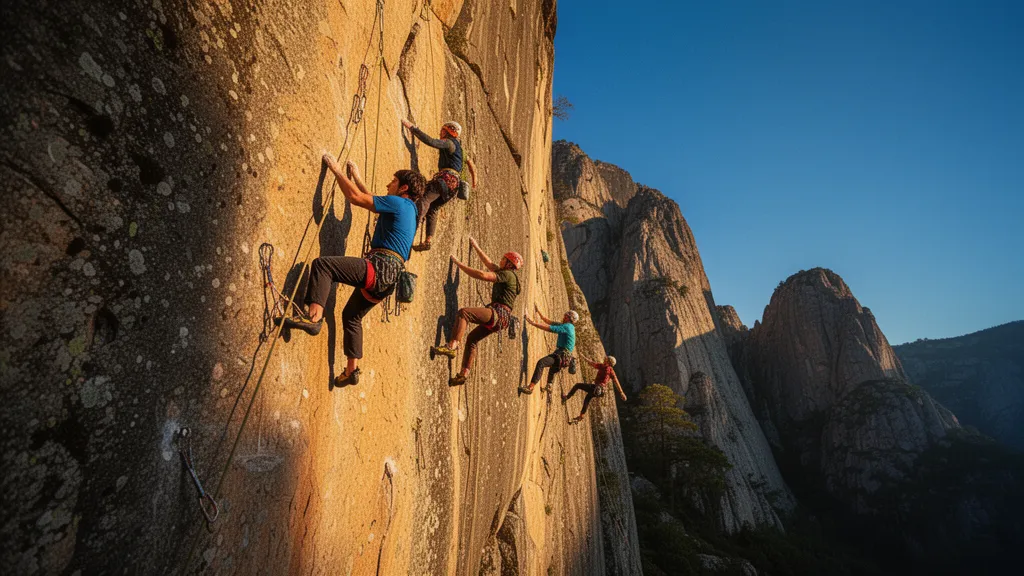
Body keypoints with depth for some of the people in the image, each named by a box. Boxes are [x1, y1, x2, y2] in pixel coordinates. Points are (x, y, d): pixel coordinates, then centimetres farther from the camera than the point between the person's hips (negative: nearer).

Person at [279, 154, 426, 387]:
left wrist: (336, 169, 6)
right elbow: (371, 201, 39)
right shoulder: (408, 210, 25)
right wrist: (356, 176, 43)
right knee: (351, 316, 21)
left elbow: (355, 197, -6)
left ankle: (314, 317, -30)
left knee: (322, 264, -18)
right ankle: (352, 370, 24)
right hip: (388, 276, 10)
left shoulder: (398, 203, -4)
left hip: (379, 267, -10)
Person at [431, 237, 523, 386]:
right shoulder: (508, 274, 23)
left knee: (463, 312, -26)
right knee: (471, 338, 14)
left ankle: (451, 347, -35)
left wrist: (458, 264, -13)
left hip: (498, 313, -10)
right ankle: (463, 374, 13)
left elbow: (482, 275, -19)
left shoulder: (508, 274, -7)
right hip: (499, 318, 11)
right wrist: (476, 247, 41)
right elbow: (489, 264, 36)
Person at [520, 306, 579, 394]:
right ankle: (549, 387, 59)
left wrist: (533, 323, -20)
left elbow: (549, 328, -22)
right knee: (552, 370, 37)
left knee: (541, 362, -29)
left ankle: (530, 387, -39)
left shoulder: (567, 326, -12)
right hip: (562, 355, 11)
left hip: (562, 355, -11)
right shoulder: (568, 326, 17)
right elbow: (549, 322, 21)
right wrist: (538, 312, 21)